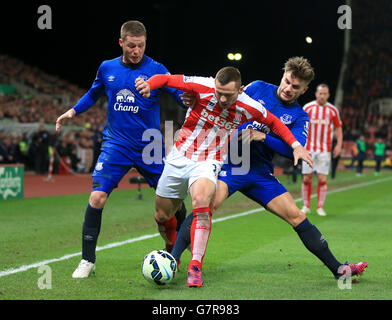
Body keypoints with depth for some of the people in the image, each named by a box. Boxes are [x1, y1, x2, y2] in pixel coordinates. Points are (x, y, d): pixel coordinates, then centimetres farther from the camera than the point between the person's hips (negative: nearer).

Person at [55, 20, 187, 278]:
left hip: (150, 148, -1)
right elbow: (93, 94, 25)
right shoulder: (107, 68, 6)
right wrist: (72, 112, 17)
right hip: (116, 145, 1)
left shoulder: (156, 70, -4)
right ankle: (87, 261, -3)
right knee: (97, 197, -15)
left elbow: (181, 95, -11)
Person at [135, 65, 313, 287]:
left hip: (208, 162, -2)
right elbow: (166, 79, -11)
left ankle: (195, 267, -30)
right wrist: (148, 85, -31)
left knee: (201, 202, -32)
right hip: (180, 157, 2)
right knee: (162, 216, 8)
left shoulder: (249, 108, -13)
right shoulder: (203, 87, -18)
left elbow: (273, 122, 7)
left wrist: (296, 145, 0)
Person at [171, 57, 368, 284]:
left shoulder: (300, 117, 3)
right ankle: (174, 259, -27)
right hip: (231, 161, -2)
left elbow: (295, 151, -12)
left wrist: (262, 137, -21)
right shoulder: (258, 88, 4)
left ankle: (338, 269, 9)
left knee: (297, 217, 0)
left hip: (261, 173, 2)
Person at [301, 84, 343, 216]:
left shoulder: (333, 110, 4)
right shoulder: (307, 108, 1)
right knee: (307, 178, 0)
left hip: (325, 150, 0)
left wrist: (339, 145, 1)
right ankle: (306, 206, 14)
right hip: (309, 149, 0)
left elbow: (338, 128, 12)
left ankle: (320, 207, 5)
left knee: (322, 179, -5)